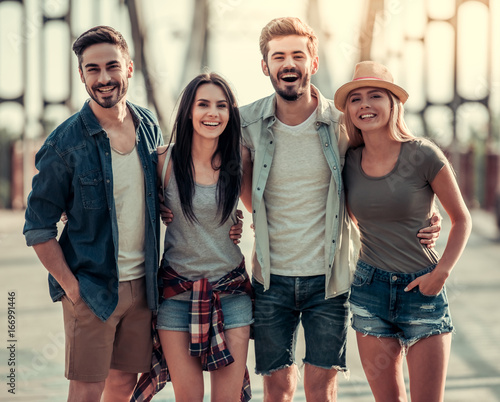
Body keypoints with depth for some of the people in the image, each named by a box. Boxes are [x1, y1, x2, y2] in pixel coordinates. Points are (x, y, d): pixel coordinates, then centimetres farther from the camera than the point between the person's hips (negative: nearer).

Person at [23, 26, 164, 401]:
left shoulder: (149, 127, 4)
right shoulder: (66, 143, -11)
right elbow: (39, 227, -7)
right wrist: (71, 288, -12)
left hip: (141, 283, 5)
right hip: (91, 287, -5)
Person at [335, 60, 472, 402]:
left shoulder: (423, 155, -10)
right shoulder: (349, 162, 1)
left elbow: (462, 219, -1)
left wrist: (441, 273, -11)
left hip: (423, 288, -3)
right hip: (370, 288, 3)